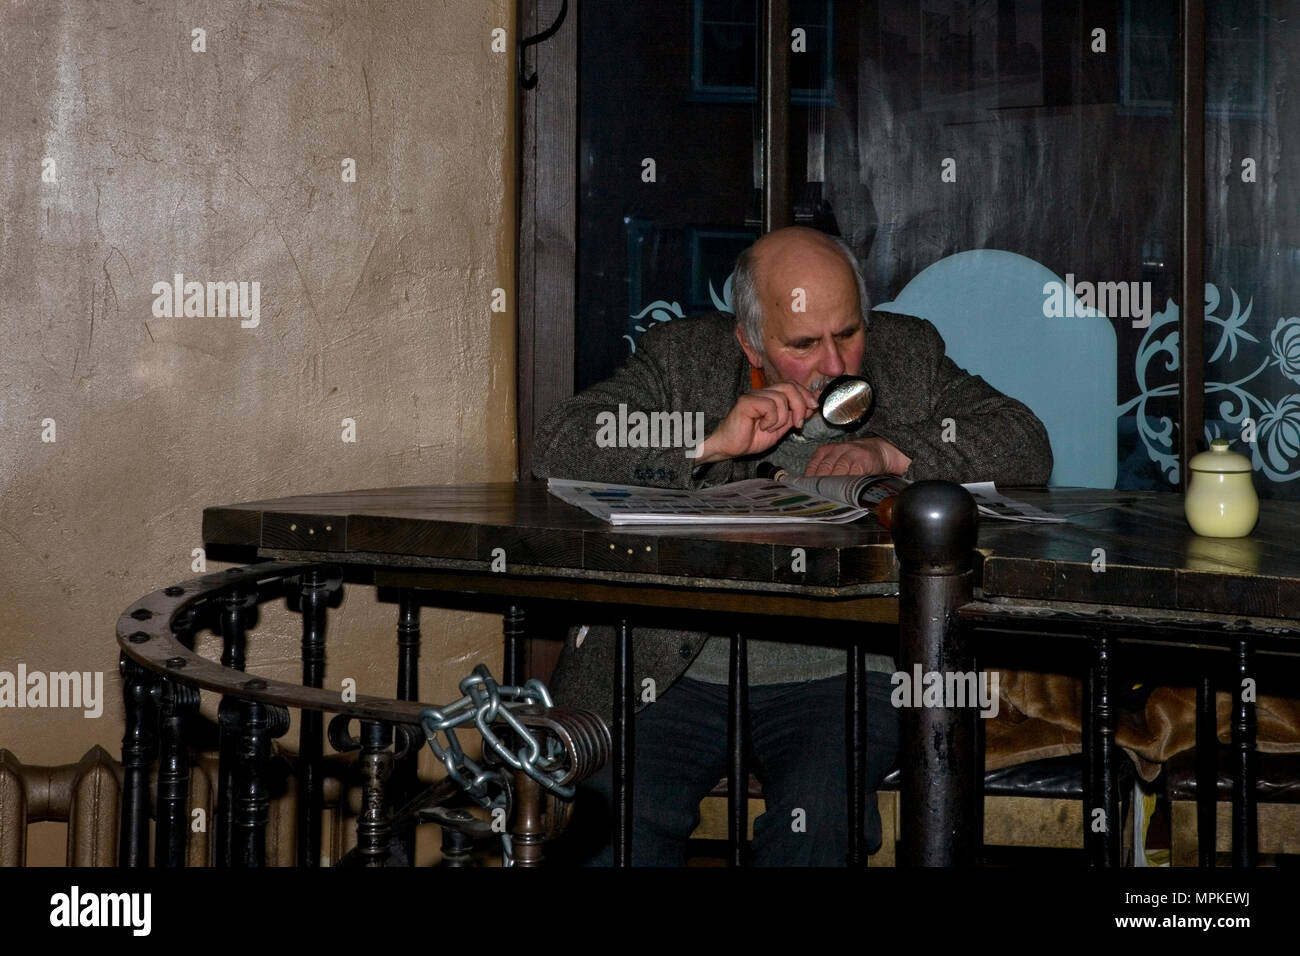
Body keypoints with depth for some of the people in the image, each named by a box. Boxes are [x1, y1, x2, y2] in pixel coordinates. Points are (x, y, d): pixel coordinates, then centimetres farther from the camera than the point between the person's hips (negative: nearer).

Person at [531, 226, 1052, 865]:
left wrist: (888, 450, -14)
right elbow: (558, 446, -7)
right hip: (682, 671, 0)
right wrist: (713, 441, -18)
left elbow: (1026, 445, 1)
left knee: (815, 817, -28)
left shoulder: (908, 356, 9)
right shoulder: (679, 359, 4)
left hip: (842, 674, 0)